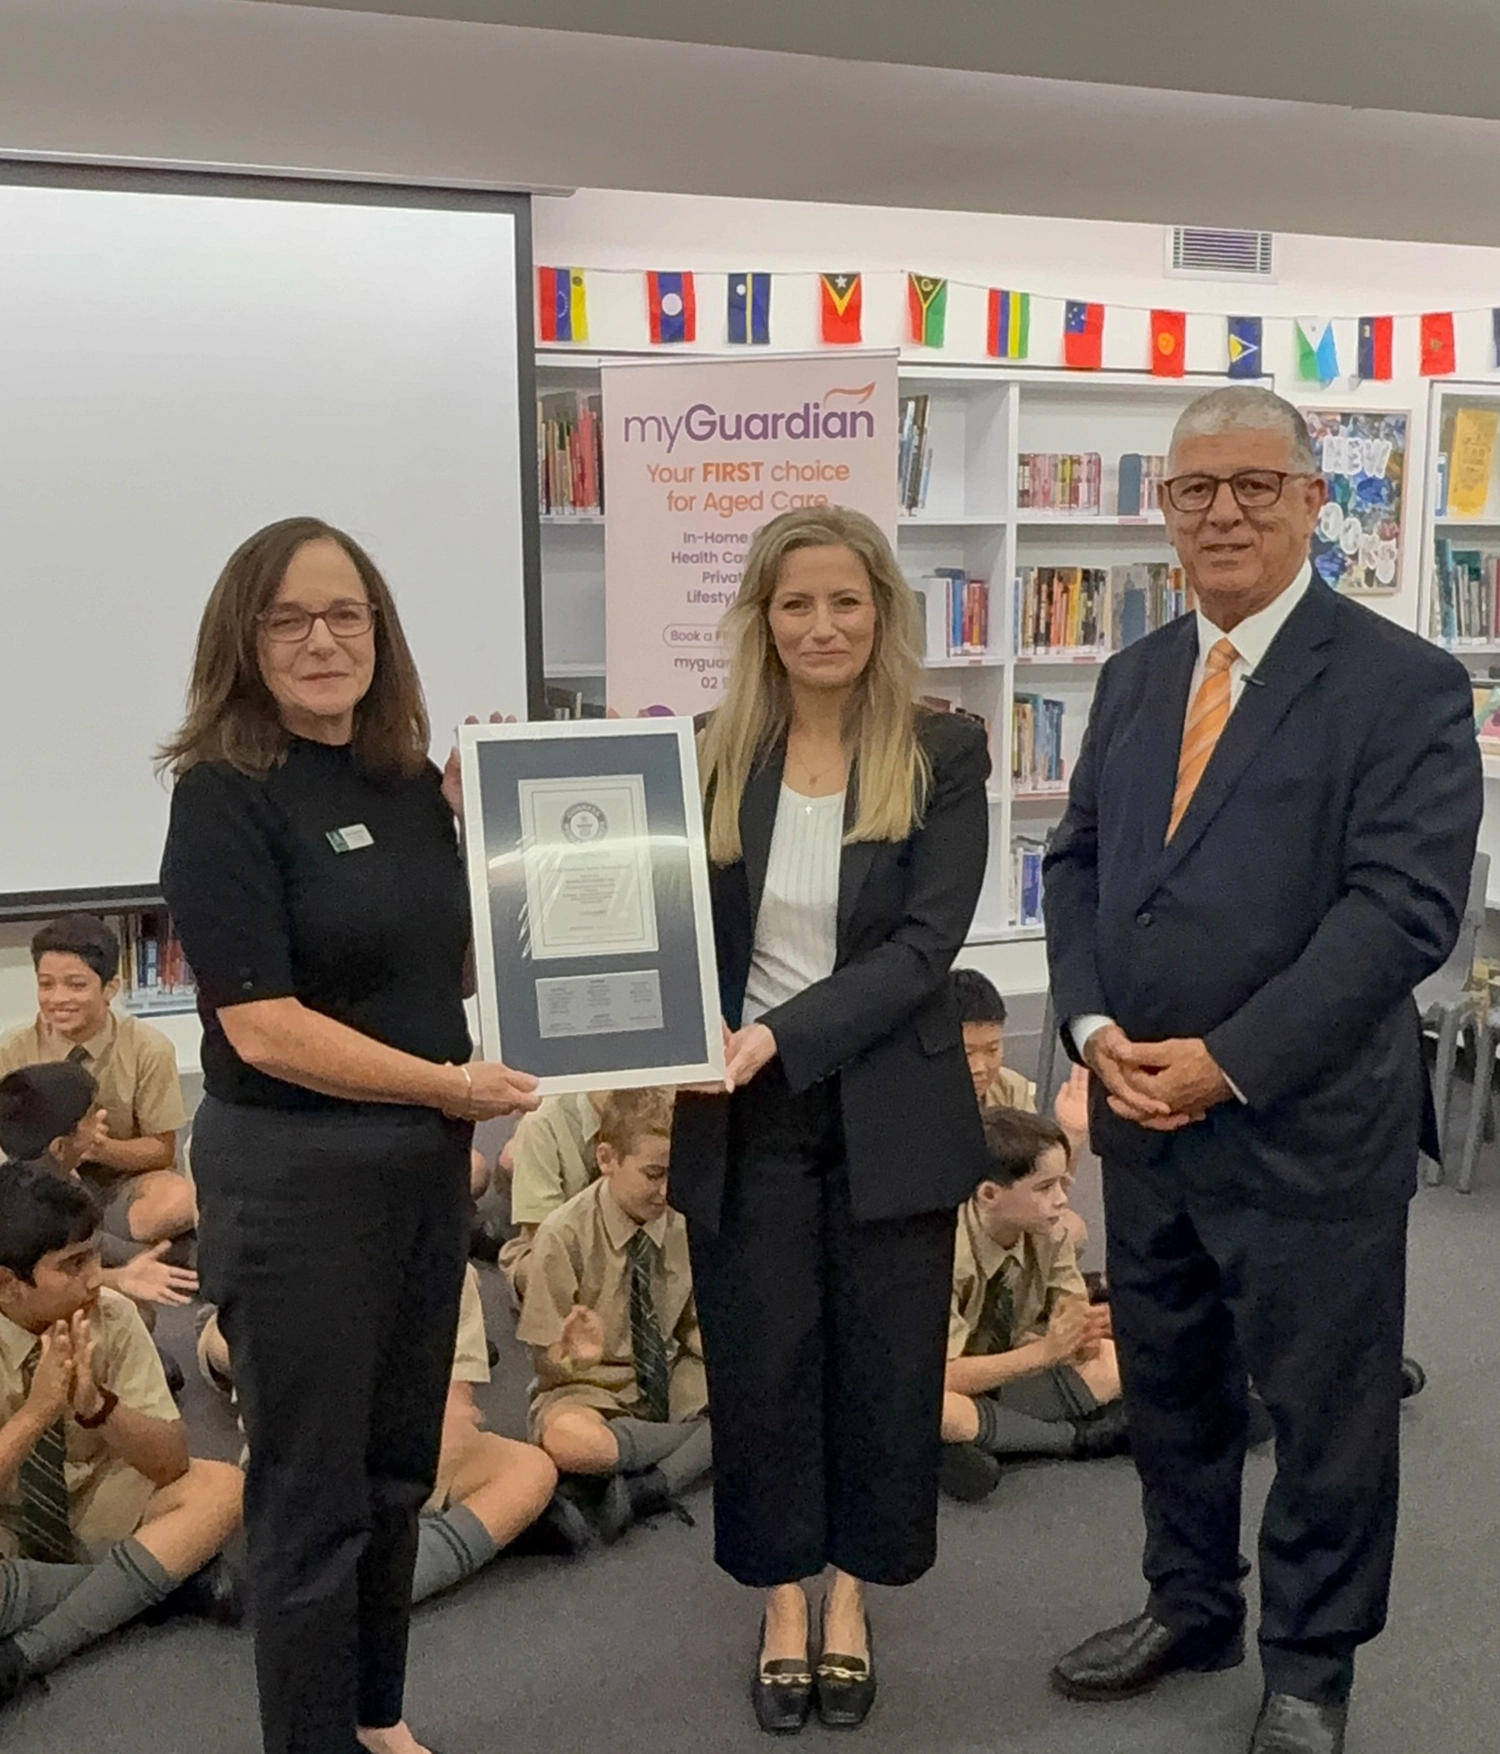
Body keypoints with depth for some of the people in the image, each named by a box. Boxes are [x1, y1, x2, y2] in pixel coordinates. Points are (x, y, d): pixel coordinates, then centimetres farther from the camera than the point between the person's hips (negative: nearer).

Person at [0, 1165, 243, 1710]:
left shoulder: (112, 1317, -14)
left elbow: (172, 1464, -13)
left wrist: (96, 1404, -31)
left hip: (89, 1512, 3)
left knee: (221, 1488, -24)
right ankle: (162, 1577, -17)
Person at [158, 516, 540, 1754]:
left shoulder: (415, 782, 4)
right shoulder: (226, 797, -14)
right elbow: (263, 1028, -20)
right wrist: (447, 1085, -14)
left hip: (426, 1166, 7)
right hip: (294, 1178, -7)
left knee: (401, 1467, 19)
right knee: (314, 1489, 8)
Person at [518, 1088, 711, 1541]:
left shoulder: (687, 1223, -4)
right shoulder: (563, 1233, -14)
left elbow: (696, 1327, 6)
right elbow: (547, 1356, -10)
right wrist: (577, 1356, -33)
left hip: (677, 1384, 4)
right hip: (591, 1389, -4)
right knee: (566, 1440, -39)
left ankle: (649, 1488, -22)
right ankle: (703, 1444, -16)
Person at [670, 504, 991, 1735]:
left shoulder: (943, 753, -6)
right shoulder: (713, 757, 0)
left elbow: (926, 942, -14)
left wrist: (782, 1033, -22)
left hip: (890, 1113, -1)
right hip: (745, 1114, 1)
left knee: (883, 1364, 12)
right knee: (760, 1364, 11)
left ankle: (852, 1602, 34)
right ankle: (784, 1608, 32)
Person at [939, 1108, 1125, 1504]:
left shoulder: (1048, 1234, -5)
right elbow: (940, 1375, -27)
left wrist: (1081, 1337, -27)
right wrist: (1045, 1350, -29)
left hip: (1003, 1381, 5)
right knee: (932, 1409, -40)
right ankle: (1079, 1436, -18)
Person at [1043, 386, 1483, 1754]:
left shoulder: (1402, 683, -10)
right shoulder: (1136, 677, 11)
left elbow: (1405, 908, -18)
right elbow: (1079, 861, 12)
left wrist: (1228, 1061, -19)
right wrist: (1094, 1025, -5)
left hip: (1309, 1123, -5)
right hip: (1143, 1113, 6)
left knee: (1324, 1405, 10)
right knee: (1167, 1382, 20)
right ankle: (1189, 1605, 41)